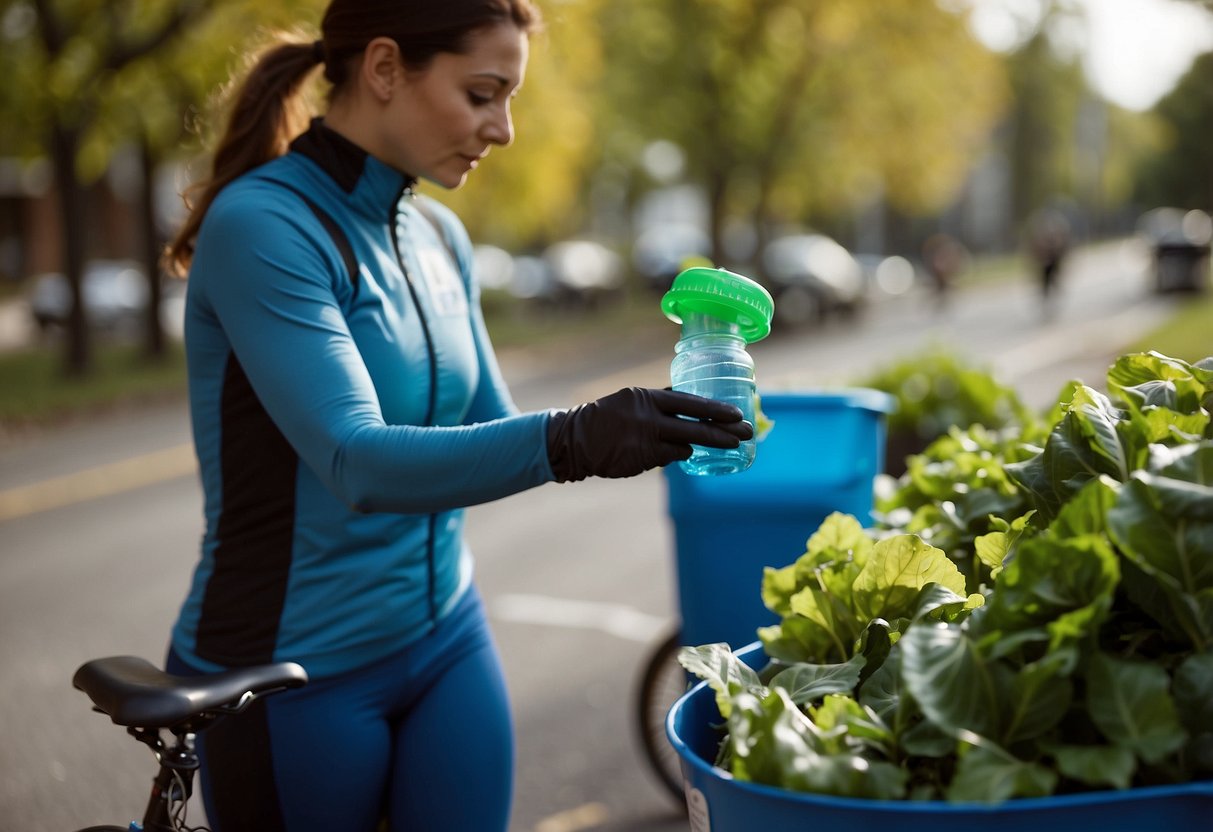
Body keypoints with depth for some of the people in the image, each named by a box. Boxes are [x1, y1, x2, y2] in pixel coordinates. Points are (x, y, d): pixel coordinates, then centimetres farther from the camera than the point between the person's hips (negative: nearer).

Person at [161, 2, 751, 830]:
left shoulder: (440, 235, 4)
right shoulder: (262, 226, -19)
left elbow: (493, 433, 7)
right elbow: (359, 463, -29)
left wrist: (648, 430, -8)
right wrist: (569, 439, -42)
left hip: (449, 641, 6)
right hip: (295, 670, -6)